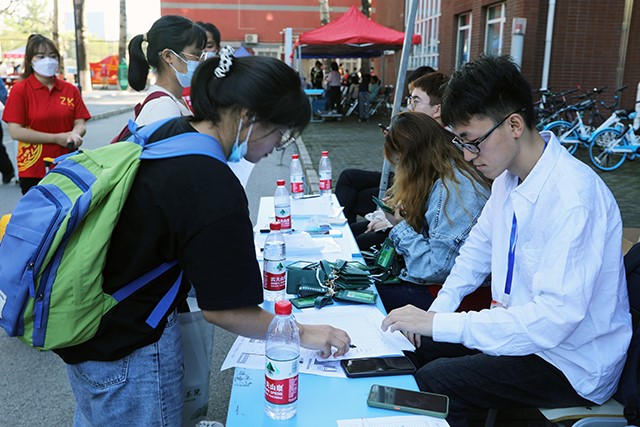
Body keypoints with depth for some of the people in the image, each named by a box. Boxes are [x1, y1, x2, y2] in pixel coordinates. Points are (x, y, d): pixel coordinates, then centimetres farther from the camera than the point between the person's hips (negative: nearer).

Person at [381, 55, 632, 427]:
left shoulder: (573, 197, -29)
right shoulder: (509, 175, -2)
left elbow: (555, 317, -32)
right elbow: (480, 244, 13)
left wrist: (439, 324, -30)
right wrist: (437, 310, 0)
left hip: (571, 361, -8)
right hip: (524, 324, 8)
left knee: (434, 382, -21)